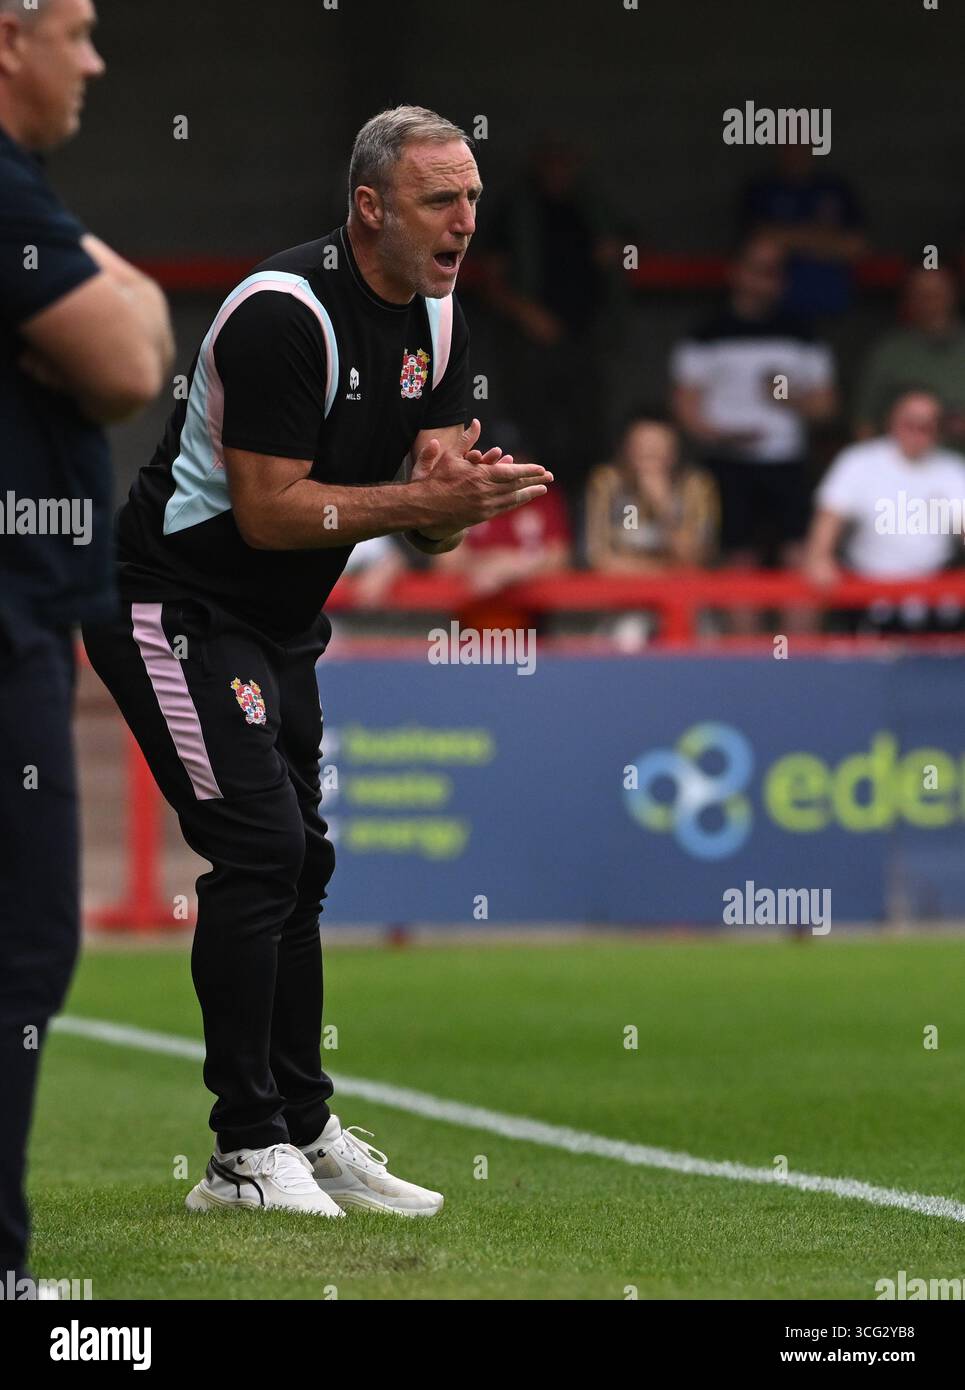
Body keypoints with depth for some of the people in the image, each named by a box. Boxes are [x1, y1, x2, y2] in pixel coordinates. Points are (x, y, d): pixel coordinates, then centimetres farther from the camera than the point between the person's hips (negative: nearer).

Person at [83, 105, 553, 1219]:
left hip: (278, 626, 9)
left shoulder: (435, 317, 4)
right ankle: (243, 1155, -11)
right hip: (175, 607, -9)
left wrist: (451, 502, -21)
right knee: (260, 848, -15)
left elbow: (429, 524, 3)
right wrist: (425, 501, -30)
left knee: (300, 864, 11)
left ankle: (306, 1134, 19)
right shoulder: (284, 312, -24)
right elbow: (268, 510, -26)